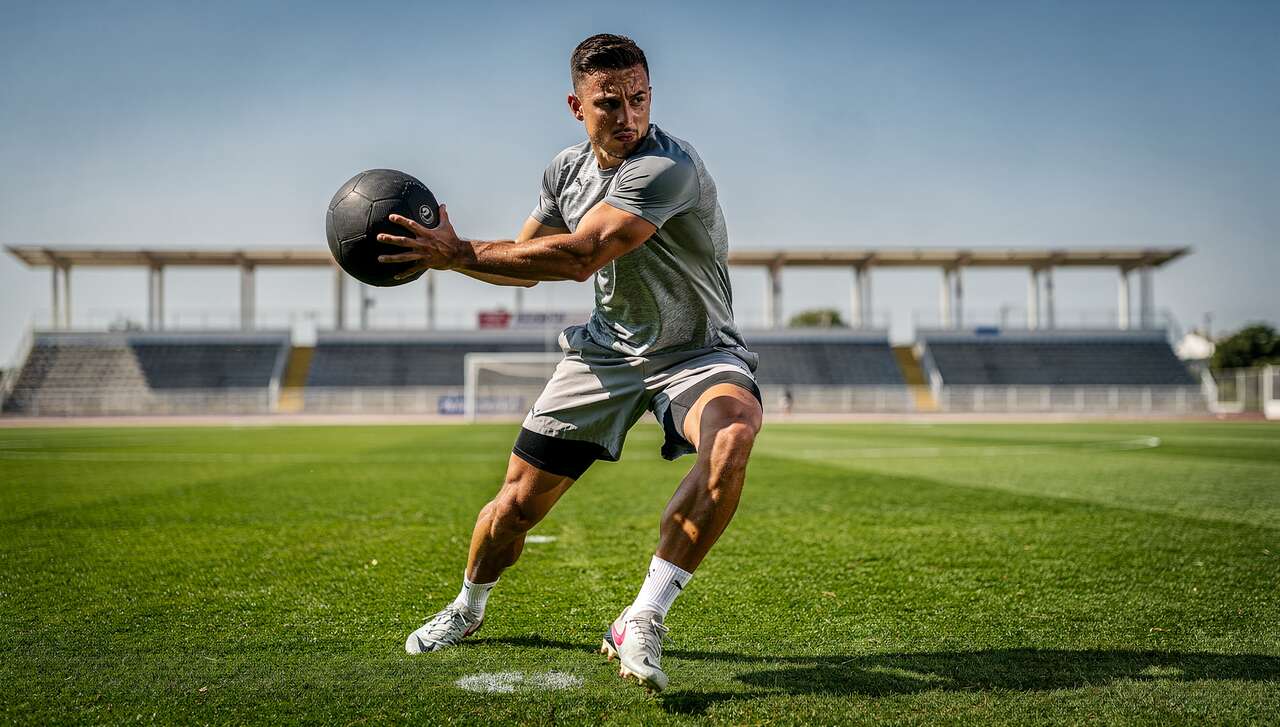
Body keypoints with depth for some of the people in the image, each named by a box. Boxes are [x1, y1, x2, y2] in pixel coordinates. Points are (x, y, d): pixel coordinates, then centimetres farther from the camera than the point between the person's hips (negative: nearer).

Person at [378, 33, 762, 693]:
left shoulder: (669, 167, -25)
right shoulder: (566, 169, 1)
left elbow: (577, 256, -32)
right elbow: (525, 260, 14)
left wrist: (459, 253, -26)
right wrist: (440, 250, -2)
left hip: (695, 352, -5)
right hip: (608, 349, 5)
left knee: (732, 435, -39)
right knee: (517, 503, 3)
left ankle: (640, 624, -31)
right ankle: (467, 608, 35)